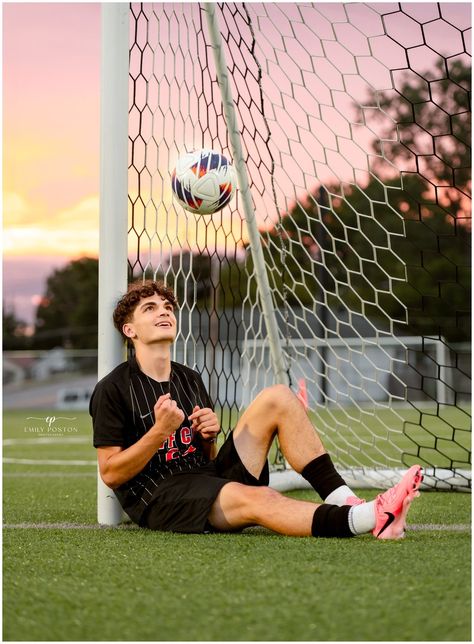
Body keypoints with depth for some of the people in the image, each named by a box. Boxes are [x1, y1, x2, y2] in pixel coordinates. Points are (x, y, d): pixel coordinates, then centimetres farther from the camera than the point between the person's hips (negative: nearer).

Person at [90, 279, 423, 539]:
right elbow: (111, 474, -8)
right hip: (158, 497, -7)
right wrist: (161, 431, -19)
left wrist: (209, 435, -1)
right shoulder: (112, 389, -3)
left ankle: (343, 500, -21)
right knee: (257, 499, -38)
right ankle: (370, 518, -59)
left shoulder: (190, 379, 18)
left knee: (277, 397, -6)